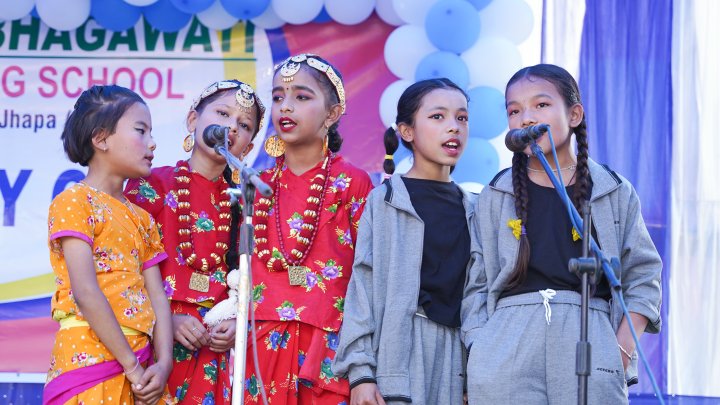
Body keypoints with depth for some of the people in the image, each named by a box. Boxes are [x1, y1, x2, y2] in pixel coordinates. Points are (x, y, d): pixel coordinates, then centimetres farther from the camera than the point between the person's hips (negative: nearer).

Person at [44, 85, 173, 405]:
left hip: (141, 364, 7)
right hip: (91, 358, -7)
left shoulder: (142, 219, 18)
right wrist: (132, 366, -16)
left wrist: (163, 364, -7)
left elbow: (157, 298, 9)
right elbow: (86, 292, -14)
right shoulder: (73, 201, -4)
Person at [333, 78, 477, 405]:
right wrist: (360, 371, -11)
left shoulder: (471, 210, 15)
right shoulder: (385, 202, 2)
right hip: (400, 353, -4)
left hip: (456, 356, 4)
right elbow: (363, 286, -3)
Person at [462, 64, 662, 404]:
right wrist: (478, 351, -3)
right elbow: (478, 282, 9)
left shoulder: (615, 192, 11)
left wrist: (624, 348, -3)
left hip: (588, 338, 0)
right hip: (507, 345, 1)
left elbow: (642, 275, 9)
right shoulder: (497, 196, 12)